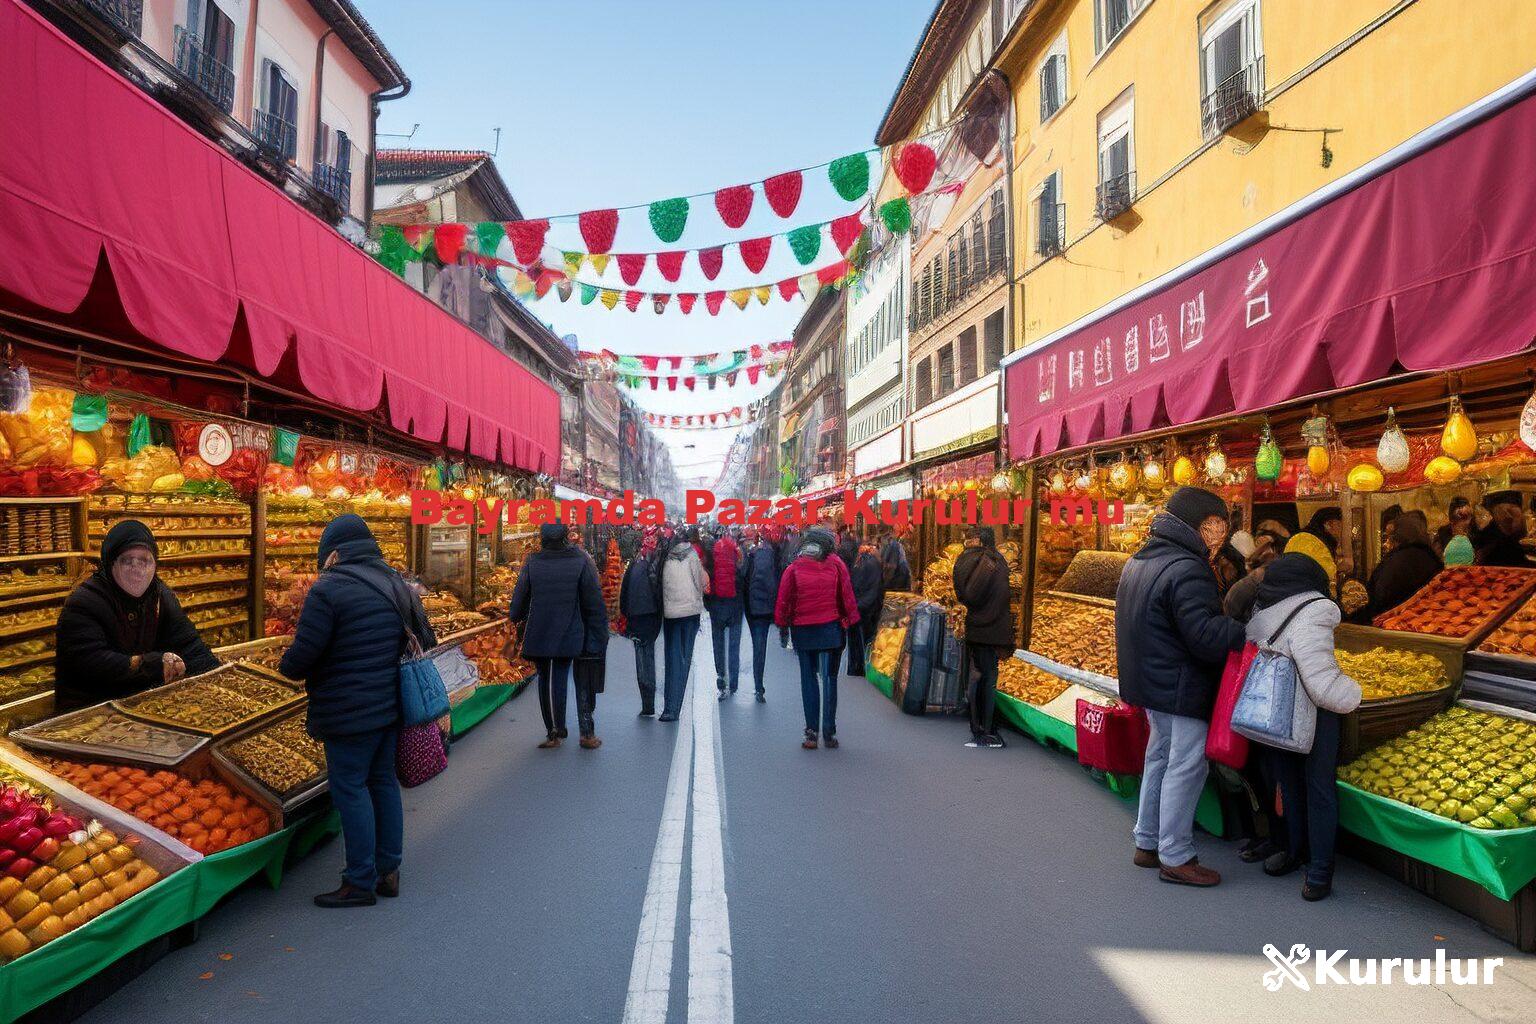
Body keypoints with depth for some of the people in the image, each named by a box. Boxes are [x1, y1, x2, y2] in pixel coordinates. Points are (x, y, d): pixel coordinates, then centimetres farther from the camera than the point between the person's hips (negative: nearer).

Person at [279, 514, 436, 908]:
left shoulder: (328, 589, -14)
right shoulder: (395, 584, 10)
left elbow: (301, 657, -16)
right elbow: (424, 640, 15)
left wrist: (286, 666, 6)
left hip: (349, 712, -8)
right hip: (390, 704, 8)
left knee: (350, 789, 3)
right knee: (383, 781, 16)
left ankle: (360, 882, 11)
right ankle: (388, 871, 25)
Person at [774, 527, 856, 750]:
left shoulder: (793, 568, -3)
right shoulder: (835, 564, -3)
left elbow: (783, 601, -2)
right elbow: (847, 595, 0)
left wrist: (783, 622, 11)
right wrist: (849, 620, 9)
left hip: (803, 631, 0)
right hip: (830, 629, 0)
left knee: (808, 679, 10)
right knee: (829, 678, 6)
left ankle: (811, 732, 8)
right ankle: (829, 733, 5)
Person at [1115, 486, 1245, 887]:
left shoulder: (1140, 561, 10)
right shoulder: (1186, 570, -22)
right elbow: (1205, 635, -28)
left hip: (1151, 680, 10)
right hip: (1181, 689, -10)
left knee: (1160, 758, 19)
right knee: (1185, 768, 1)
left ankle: (1148, 843, 31)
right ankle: (1175, 858, 12)